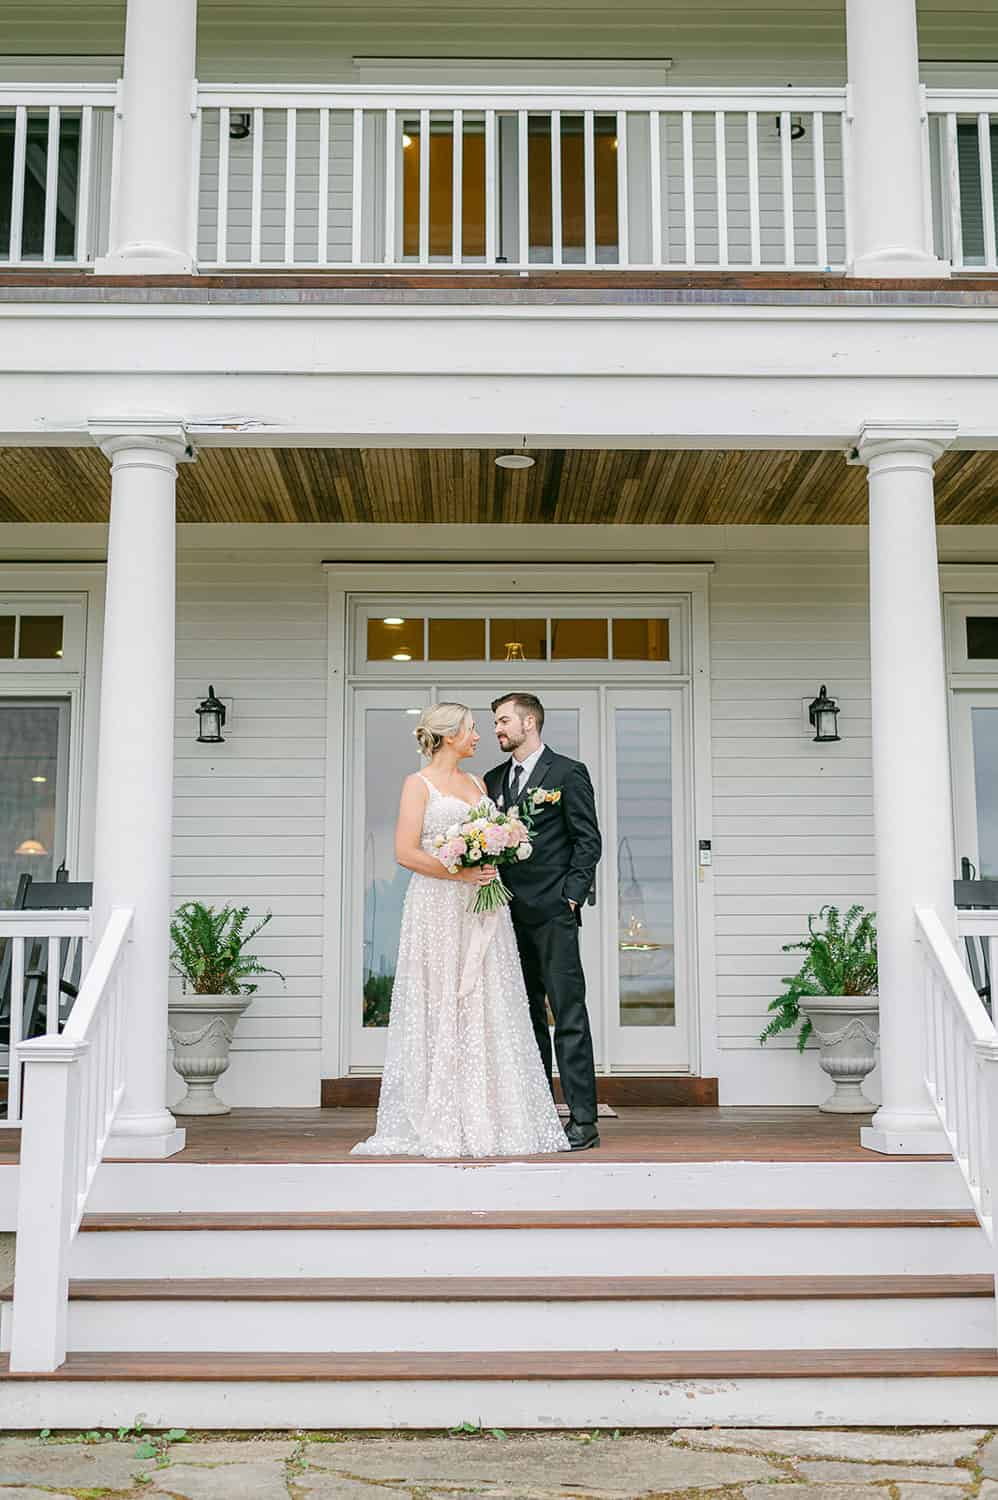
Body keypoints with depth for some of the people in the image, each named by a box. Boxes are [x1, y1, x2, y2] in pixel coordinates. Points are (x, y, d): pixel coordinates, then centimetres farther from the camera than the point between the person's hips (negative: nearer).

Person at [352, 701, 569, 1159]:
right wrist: (461, 873, -16)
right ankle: (438, 1124, 2)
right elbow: (405, 852, -10)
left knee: (485, 1009, 4)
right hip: (439, 909, -6)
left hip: (482, 912, 6)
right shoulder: (418, 784, -2)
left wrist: (493, 866, 2)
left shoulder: (477, 783, 17)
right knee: (441, 1011, -4)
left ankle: (488, 1119, 8)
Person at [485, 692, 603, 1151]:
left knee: (569, 1017, -6)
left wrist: (571, 895, -11)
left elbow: (588, 841, -4)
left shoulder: (568, 773, -1)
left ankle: (582, 1121, -4)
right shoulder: (493, 780, 17)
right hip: (509, 914, 6)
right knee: (526, 1018, 10)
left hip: (552, 912, -6)